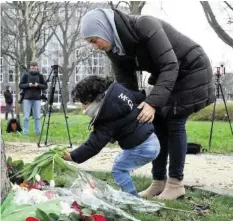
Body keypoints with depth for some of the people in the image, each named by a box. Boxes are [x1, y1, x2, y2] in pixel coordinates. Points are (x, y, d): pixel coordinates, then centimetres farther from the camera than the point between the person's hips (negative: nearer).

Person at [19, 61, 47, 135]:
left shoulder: (40, 76, 7)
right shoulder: (26, 75, 5)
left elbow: (45, 86, 7)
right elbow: (20, 85, 5)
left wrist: (38, 85, -11)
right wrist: (28, 85, -12)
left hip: (37, 98, 0)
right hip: (27, 98, 0)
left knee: (37, 116, 0)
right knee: (26, 116, -2)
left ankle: (38, 131, 7)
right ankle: (25, 132, 4)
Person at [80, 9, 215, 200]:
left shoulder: (145, 26, -31)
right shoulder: (116, 50, -8)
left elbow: (170, 66, -33)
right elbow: (126, 86, -5)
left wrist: (152, 102, -40)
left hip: (192, 70, -8)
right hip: (166, 74, 8)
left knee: (174, 124, -11)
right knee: (158, 124, 1)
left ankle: (176, 183, -2)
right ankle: (159, 182, 8)